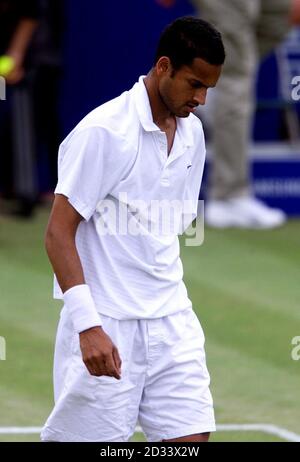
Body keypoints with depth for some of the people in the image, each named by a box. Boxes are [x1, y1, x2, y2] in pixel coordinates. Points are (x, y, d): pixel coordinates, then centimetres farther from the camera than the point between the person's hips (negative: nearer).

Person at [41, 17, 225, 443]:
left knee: (191, 435, -3)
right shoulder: (102, 131, -13)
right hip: (105, 330, -7)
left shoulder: (193, 132, 10)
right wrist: (88, 325, -22)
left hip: (173, 324, 7)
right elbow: (58, 232, -14)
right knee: (82, 440, -4)